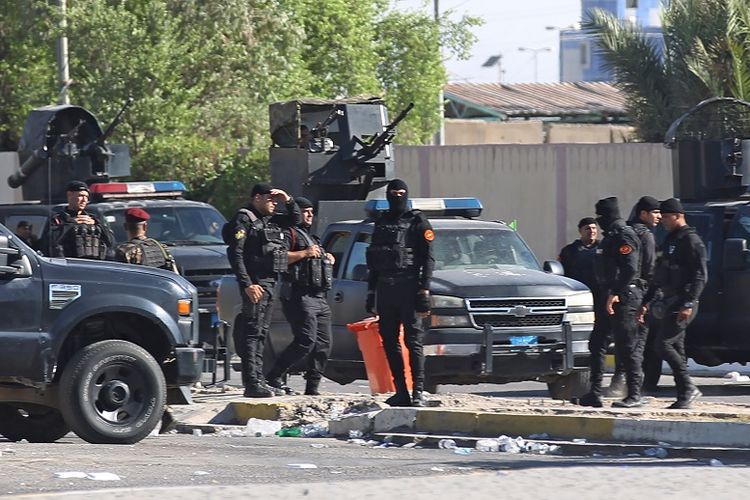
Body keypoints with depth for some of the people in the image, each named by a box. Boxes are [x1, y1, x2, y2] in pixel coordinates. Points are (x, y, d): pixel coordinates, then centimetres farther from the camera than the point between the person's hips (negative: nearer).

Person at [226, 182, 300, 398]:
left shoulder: (270, 219, 19)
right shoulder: (244, 219, -7)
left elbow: (294, 219, 33)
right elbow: (235, 253, -14)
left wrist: (288, 200, 12)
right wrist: (247, 284, -21)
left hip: (270, 282, 9)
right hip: (255, 283, -9)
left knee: (261, 332, 13)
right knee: (253, 330, -13)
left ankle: (258, 381, 18)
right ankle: (252, 383, -18)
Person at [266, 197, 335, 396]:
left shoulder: (311, 238, 30)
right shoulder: (289, 234, -1)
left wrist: (327, 260, 20)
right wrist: (304, 253, -18)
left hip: (320, 298, 10)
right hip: (300, 296, -10)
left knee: (323, 344, 2)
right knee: (305, 341, -18)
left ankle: (312, 387, 5)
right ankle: (274, 377, -12)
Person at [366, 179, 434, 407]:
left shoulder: (418, 222, 1)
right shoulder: (381, 222, 18)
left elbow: (428, 259, -5)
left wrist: (424, 290, -13)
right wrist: (371, 292, 17)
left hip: (408, 288, -6)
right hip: (385, 288, 6)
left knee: (413, 340, -9)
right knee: (389, 341, 5)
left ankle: (418, 392, -11)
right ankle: (401, 392, 9)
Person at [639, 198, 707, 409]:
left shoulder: (691, 240, -9)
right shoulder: (670, 240, 20)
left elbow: (700, 276, -16)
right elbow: (659, 277, 27)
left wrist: (688, 304, -23)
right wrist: (646, 302, 25)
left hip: (682, 304, -10)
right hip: (669, 303, 10)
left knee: (664, 343, -16)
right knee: (676, 348, 6)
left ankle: (688, 388, -11)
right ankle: (685, 395, 8)